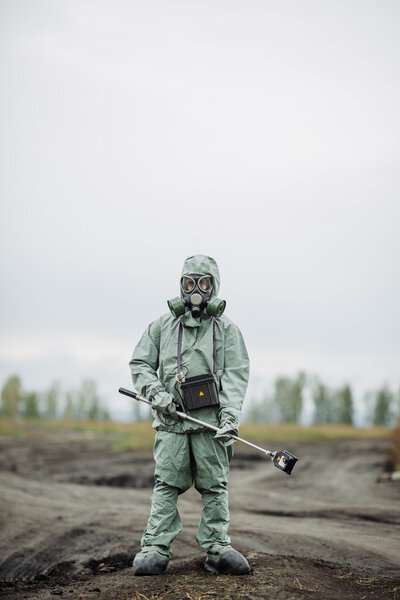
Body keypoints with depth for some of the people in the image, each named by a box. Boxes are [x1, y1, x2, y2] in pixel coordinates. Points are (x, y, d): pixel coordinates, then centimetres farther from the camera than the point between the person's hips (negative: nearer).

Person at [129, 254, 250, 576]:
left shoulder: (227, 329, 9)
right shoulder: (162, 325, 14)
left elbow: (236, 374, 0)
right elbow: (139, 363, 15)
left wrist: (230, 415, -13)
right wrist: (156, 392, -3)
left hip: (211, 418, 0)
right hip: (171, 418, 1)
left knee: (215, 486, 1)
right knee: (167, 484, -2)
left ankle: (218, 549, 8)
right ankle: (155, 549, 1)